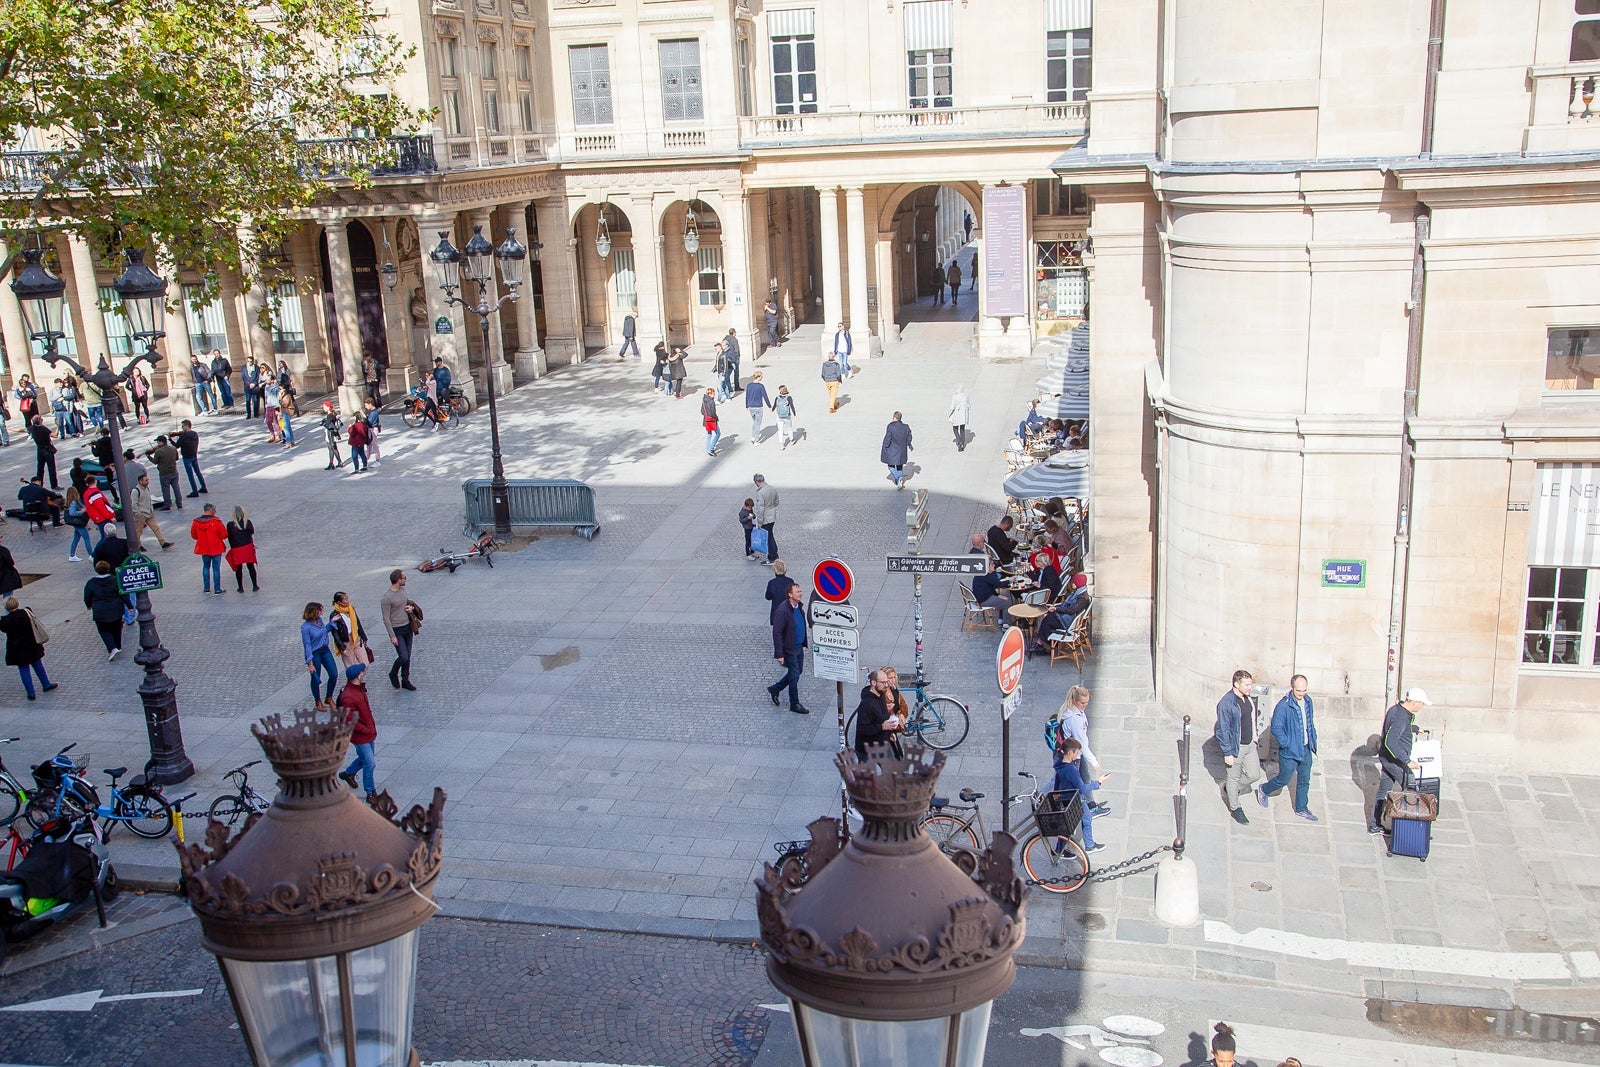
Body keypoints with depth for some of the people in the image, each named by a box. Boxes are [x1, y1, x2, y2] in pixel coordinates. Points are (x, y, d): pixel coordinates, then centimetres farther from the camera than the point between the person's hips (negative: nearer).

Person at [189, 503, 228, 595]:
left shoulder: (196, 522, -5)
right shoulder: (216, 522, -19)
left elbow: (193, 535, 6)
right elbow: (224, 535, -15)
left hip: (203, 548, 4)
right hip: (216, 548, -4)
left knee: (206, 567, 19)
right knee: (216, 568, 3)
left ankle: (206, 587, 23)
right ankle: (217, 589, 6)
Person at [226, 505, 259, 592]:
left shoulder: (230, 524, -12)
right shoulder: (248, 522, -10)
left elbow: (229, 537, -4)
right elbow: (252, 532, -4)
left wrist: (232, 547, 9)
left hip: (236, 548, -1)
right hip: (248, 546, 1)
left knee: (238, 568, 10)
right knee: (251, 566, 12)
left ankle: (240, 587, 14)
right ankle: (255, 586, 16)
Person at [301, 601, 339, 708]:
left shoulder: (319, 620, -2)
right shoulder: (305, 627, -23)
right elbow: (307, 646, -20)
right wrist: (310, 663, -20)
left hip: (325, 650, 7)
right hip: (314, 654, -7)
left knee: (334, 674, 8)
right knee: (316, 679, 10)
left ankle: (328, 698, 28)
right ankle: (318, 701, 31)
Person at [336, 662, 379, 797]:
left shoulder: (359, 687, 0)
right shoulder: (348, 697, -30)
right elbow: (350, 721, -26)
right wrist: (367, 731, -18)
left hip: (369, 732, 9)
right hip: (360, 736, -9)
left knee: (365, 758, 26)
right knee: (370, 764, 0)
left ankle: (348, 773, 50)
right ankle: (371, 793, 14)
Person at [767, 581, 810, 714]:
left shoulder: (799, 606, 2)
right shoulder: (782, 611, -25)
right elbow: (777, 633, -23)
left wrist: (803, 644, 20)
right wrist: (779, 655, -23)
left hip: (799, 647, 8)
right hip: (789, 650, -8)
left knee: (797, 671, 19)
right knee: (794, 675, 3)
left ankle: (775, 689, 38)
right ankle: (794, 704, 20)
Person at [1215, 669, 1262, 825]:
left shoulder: (1247, 698, 0)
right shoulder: (1226, 704, -23)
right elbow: (1222, 731, -19)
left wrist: (1255, 735, 18)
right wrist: (1227, 753, -18)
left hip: (1250, 745, 7)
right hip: (1236, 748, -7)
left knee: (1254, 775, 11)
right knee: (1234, 778, 9)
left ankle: (1229, 788, 36)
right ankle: (1235, 809, 28)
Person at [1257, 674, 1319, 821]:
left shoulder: (1307, 701, -1)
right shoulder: (1283, 705, -23)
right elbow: (1276, 728, -20)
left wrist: (1313, 739, 9)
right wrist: (1286, 744, -21)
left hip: (1306, 749, 6)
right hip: (1290, 751, -6)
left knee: (1304, 780, 15)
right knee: (1283, 779, 9)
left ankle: (1301, 809, 31)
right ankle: (1264, 790, 36)